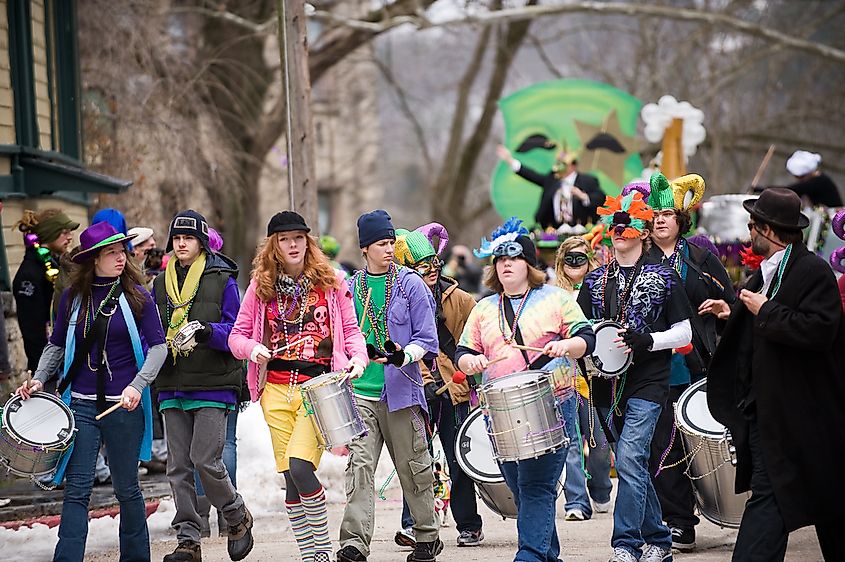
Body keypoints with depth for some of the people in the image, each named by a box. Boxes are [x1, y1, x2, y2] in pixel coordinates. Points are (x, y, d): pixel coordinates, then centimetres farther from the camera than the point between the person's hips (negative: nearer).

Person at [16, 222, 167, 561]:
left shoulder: (136, 295, -1)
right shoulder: (73, 297, 5)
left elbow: (158, 345, -3)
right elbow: (57, 345, 16)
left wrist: (138, 385, -16)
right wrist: (39, 379, 1)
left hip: (124, 406, -1)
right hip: (81, 405, 1)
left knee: (126, 488, 9)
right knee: (76, 489, -5)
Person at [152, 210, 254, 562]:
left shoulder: (222, 280, 0)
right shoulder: (161, 283, 14)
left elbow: (235, 332, -5)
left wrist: (205, 331, -23)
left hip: (213, 387, -5)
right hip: (172, 388, 5)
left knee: (205, 459, -12)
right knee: (178, 466, 3)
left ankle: (238, 517, 13)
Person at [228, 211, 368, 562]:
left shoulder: (331, 282, 5)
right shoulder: (260, 287, 8)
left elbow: (350, 330, 9)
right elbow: (237, 336, 10)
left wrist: (358, 358, -10)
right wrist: (253, 348, -12)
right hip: (276, 388, 3)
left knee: (300, 466, -19)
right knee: (289, 478, 2)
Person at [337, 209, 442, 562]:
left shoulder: (410, 284, 0)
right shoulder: (351, 288, 10)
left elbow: (427, 339, -3)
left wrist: (403, 355, -21)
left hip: (401, 391, -2)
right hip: (360, 393, 2)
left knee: (413, 467, 6)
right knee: (359, 464, -11)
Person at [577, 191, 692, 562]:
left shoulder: (663, 277, 0)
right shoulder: (595, 281, 12)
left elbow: (684, 333, -1)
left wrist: (647, 340, -17)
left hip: (647, 382, -5)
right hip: (610, 383, 5)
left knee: (629, 459, -17)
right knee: (634, 464, 11)